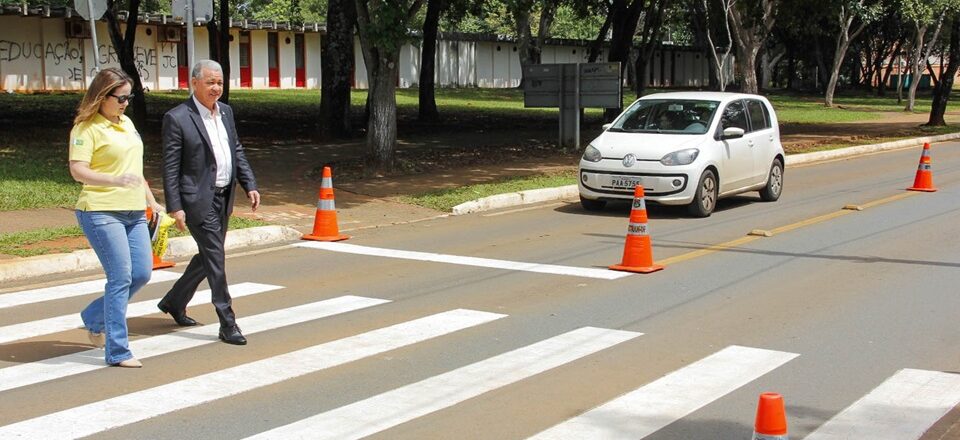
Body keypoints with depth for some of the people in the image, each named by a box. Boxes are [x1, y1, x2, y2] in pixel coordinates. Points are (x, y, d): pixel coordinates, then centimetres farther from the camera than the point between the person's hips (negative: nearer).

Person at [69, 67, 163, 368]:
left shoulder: (126, 123, 16)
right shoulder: (86, 128, -8)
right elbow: (77, 171, -19)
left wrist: (151, 201, 24)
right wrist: (115, 180, -33)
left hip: (134, 212, 8)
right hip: (101, 212, -8)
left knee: (142, 273, 5)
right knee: (121, 277, -10)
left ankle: (94, 318, 27)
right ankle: (117, 351, -3)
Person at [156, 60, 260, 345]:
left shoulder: (226, 112, 10)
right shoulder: (177, 118, -12)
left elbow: (237, 152, 16)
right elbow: (170, 168, -12)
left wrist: (250, 185, 7)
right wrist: (175, 207, -15)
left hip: (224, 197, 8)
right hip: (198, 200, -8)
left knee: (209, 257, 17)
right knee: (215, 260, -6)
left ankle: (174, 302, 36)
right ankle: (227, 324, 0)